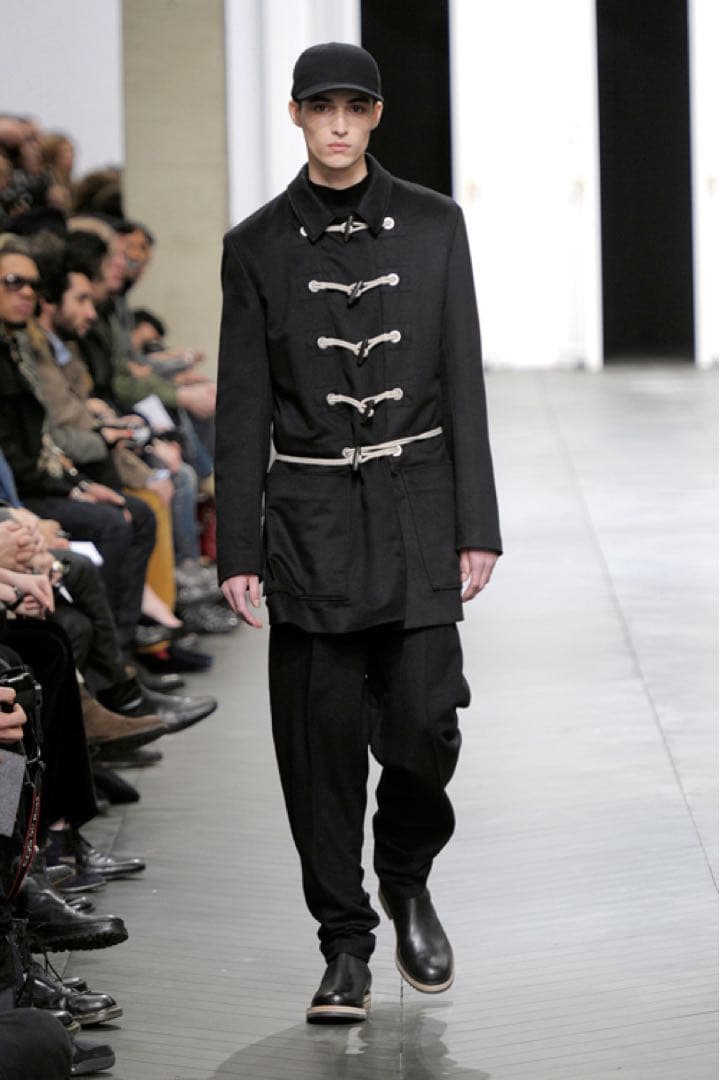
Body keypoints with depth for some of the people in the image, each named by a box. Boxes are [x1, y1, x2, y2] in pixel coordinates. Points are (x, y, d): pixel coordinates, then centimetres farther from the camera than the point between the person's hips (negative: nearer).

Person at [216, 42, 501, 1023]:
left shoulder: (433, 225, 4)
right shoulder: (258, 246, 3)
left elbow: (463, 382, 4)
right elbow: (243, 405, 3)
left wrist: (477, 527, -1)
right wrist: (237, 552, -1)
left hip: (418, 504, 0)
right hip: (310, 517, 0)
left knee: (424, 724, -5)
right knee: (323, 740, 0)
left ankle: (407, 881, 25)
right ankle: (346, 949, 12)